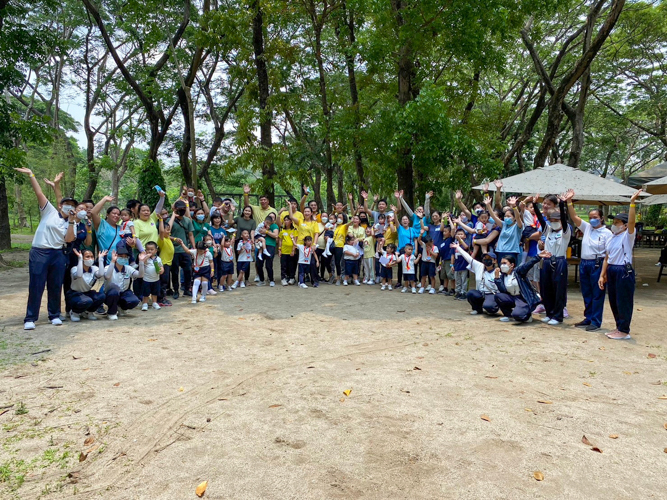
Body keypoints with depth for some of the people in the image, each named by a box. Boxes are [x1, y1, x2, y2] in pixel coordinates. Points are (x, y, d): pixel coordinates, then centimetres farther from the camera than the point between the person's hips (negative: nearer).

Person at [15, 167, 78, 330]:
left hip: (58, 255, 3)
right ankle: (30, 318, 5)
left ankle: (54, 315, 21)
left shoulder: (72, 223, 10)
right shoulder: (49, 211, 5)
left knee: (56, 286, 8)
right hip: (39, 253, -3)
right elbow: (39, 193, -1)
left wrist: (71, 221, -10)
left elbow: (68, 239, -6)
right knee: (36, 286, -1)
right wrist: (31, 175, -6)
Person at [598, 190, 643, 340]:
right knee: (613, 301, 14)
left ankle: (624, 331, 6)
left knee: (623, 302, -2)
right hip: (611, 271, 8)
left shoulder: (628, 236, -5)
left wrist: (632, 202, -32)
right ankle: (619, 327, 26)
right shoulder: (610, 239, 14)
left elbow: (631, 221, -25)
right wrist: (602, 275, 10)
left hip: (623, 271, -8)